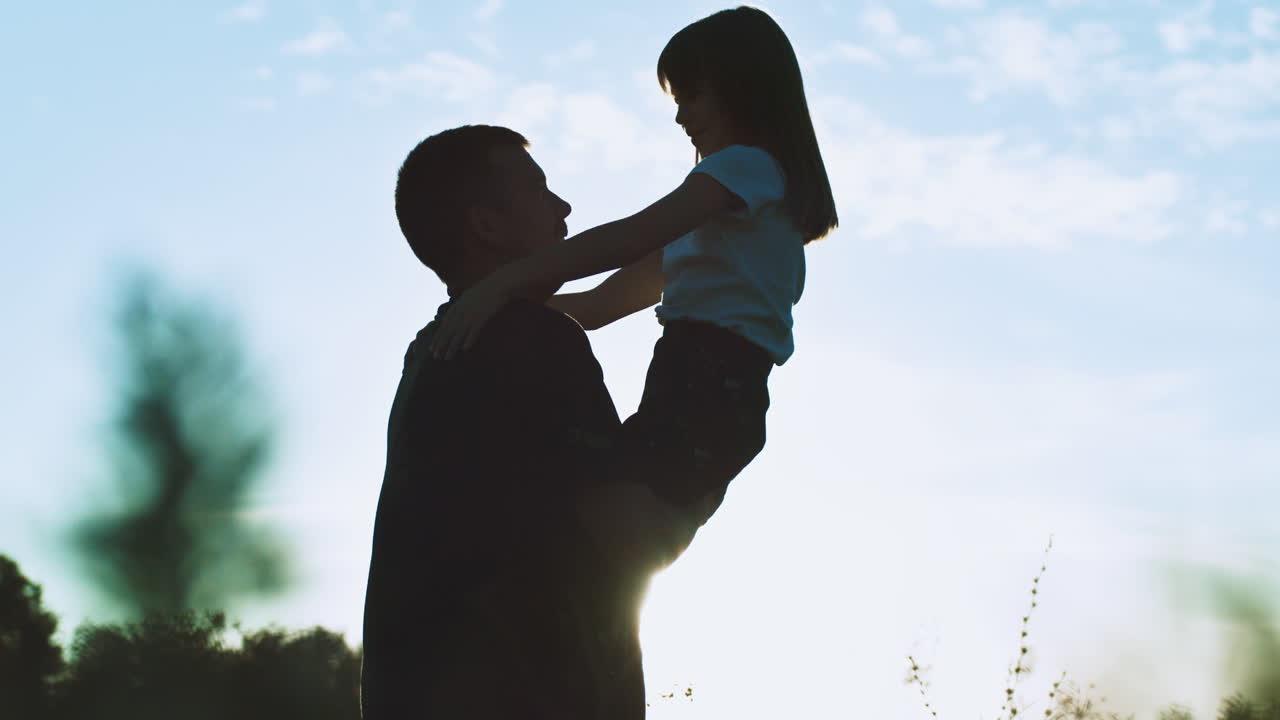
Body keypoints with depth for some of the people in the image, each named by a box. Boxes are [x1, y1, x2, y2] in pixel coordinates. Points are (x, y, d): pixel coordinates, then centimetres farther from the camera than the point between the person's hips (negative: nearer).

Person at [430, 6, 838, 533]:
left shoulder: (748, 165, 0)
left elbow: (632, 237, -16)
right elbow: (617, 296, 27)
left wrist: (503, 283, -23)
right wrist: (516, 303, 16)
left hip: (705, 385, -10)